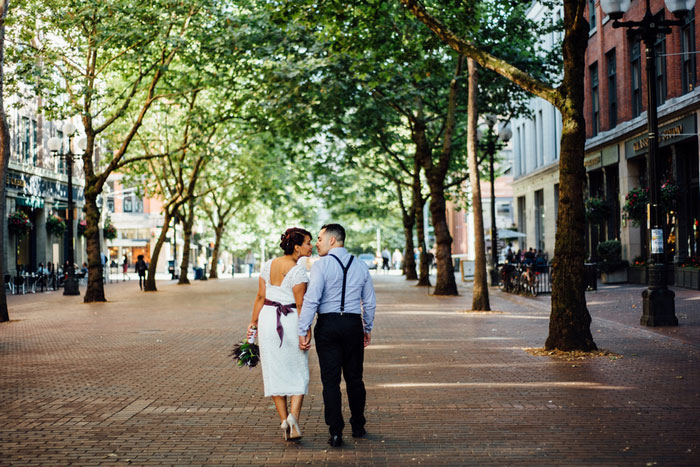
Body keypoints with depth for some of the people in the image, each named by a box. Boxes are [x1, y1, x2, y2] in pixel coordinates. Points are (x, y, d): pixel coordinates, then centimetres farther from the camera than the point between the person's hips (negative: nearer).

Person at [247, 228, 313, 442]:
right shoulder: (298, 270, -14)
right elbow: (300, 306, -15)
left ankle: (283, 419, 9)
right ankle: (293, 415, -12)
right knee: (298, 374, 6)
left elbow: (260, 297, 6)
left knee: (275, 373, 11)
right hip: (291, 322, -5)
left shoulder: (268, 265, 4)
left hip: (268, 320, 5)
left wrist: (253, 322, 13)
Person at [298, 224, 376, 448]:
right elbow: (370, 302, 13)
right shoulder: (360, 266, 8)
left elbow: (311, 299, -15)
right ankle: (358, 427, 24)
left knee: (330, 379, 0)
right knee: (354, 378, 14)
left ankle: (335, 432, -2)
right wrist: (368, 328, 25)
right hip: (353, 324, 4)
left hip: (328, 324, -4)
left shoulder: (321, 265, -8)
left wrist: (303, 331, -11)